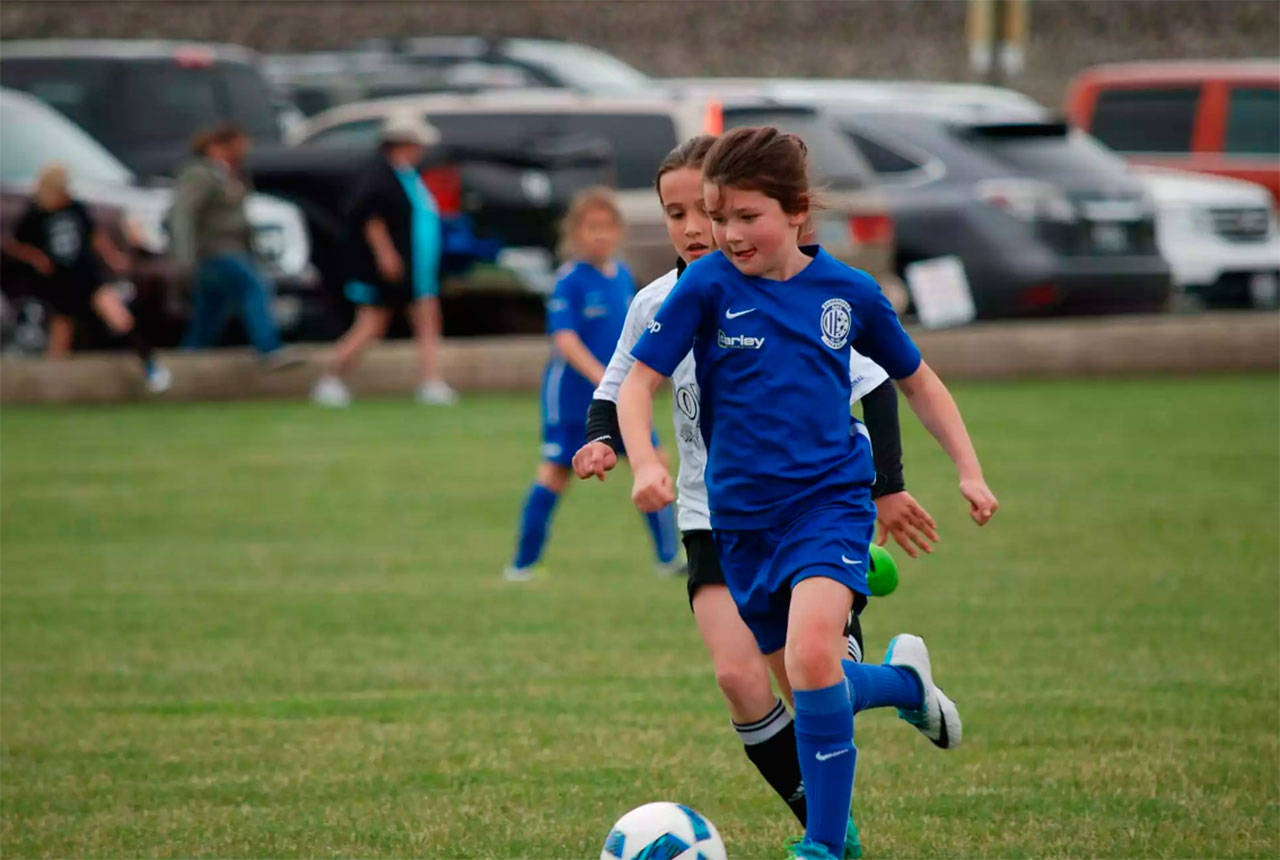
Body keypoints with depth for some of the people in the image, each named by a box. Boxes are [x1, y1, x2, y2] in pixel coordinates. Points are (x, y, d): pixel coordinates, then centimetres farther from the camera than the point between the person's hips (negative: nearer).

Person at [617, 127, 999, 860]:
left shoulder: (847, 292, -1)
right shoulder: (708, 288, -6)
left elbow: (916, 380, 14)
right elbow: (639, 382, -5)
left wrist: (969, 469, 8)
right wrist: (645, 462, -23)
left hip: (831, 502, -2)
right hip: (743, 517, 2)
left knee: (811, 655, -26)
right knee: (805, 691, 11)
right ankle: (903, 679, 43)